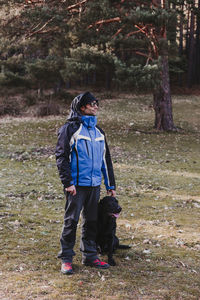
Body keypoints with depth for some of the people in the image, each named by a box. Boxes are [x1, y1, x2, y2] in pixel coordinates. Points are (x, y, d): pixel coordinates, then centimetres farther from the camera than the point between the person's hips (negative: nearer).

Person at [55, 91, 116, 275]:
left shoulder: (98, 131, 16)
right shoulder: (70, 128, -4)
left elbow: (106, 159, 20)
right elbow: (61, 157, -9)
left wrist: (111, 186, 17)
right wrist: (68, 183, -15)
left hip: (95, 184, 6)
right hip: (76, 185, -6)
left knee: (92, 221, 11)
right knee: (71, 221, -1)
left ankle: (90, 256, 21)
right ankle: (66, 258, 8)